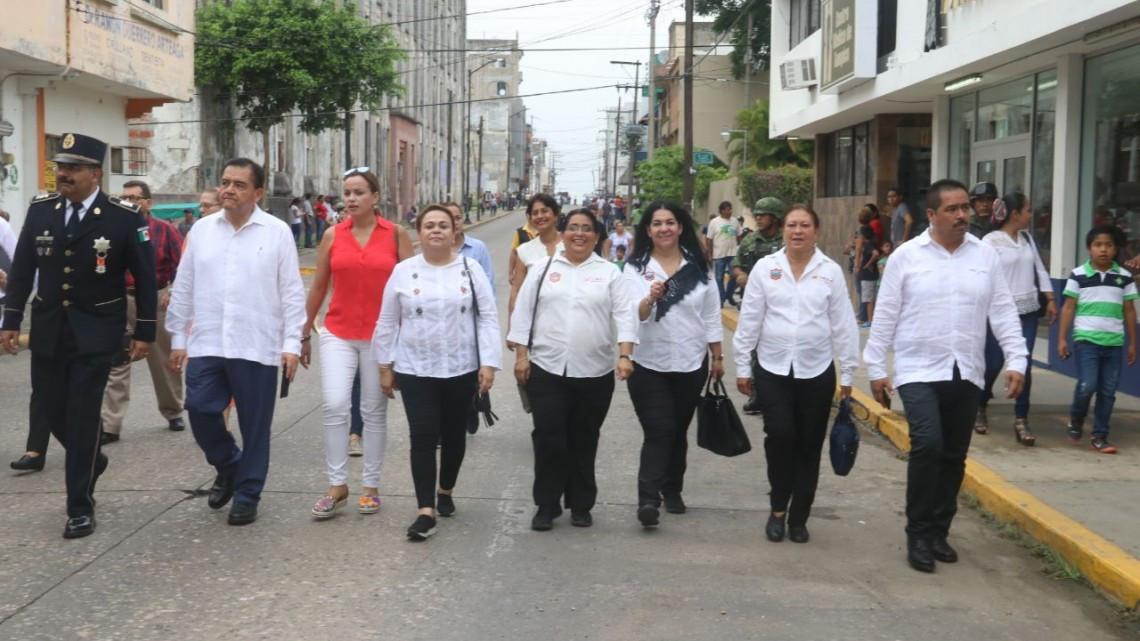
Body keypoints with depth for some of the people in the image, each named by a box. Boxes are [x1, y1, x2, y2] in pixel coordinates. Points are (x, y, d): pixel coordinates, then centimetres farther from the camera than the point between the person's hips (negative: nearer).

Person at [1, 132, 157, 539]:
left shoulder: (124, 217, -11)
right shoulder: (40, 209, 1)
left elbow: (145, 276, -5)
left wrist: (145, 331, -6)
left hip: (95, 335, -4)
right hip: (48, 330, 4)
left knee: (82, 416, -4)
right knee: (51, 409, 11)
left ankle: (80, 508, 7)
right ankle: (91, 460, 41)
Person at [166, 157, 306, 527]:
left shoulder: (277, 232, -2)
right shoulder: (202, 229, 8)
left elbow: (292, 292, -3)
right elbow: (183, 288, 12)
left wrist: (291, 344, -7)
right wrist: (178, 338, 10)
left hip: (257, 348, -3)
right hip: (206, 345, 3)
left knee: (254, 425, 4)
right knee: (200, 411, 0)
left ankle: (247, 495, 19)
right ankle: (228, 467, 28)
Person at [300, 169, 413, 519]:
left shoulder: (396, 234, -2)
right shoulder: (332, 236, 2)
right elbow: (318, 287, 8)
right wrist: (304, 333, 12)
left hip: (380, 336, -1)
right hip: (338, 335, 1)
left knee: (374, 412, 8)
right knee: (334, 406, -10)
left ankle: (371, 486, 19)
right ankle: (337, 486, 4)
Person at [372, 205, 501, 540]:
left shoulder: (471, 270, -1)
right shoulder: (403, 271, 0)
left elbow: (488, 318, -2)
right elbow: (387, 323, 5)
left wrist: (488, 363, -9)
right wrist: (385, 366, 4)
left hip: (461, 369, 1)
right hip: (414, 370, -1)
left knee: (453, 435, 14)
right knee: (423, 438, -6)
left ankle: (445, 491, 35)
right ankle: (426, 511, -6)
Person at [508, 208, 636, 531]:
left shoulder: (610, 272, 4)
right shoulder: (542, 269, 6)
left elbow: (624, 315, -3)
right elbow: (523, 313, 5)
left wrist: (625, 355, -16)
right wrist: (521, 355, -2)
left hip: (594, 372, 0)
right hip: (547, 369, 0)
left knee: (584, 442, 11)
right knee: (548, 439, -1)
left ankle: (581, 505, 24)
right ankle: (546, 505, 12)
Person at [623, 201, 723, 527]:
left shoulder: (698, 266, 3)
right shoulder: (636, 267, -5)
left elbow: (712, 315, 8)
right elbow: (633, 315, -16)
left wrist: (717, 357, 9)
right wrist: (650, 298, -36)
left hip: (691, 363, 3)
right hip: (649, 364, -3)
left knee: (679, 430, 13)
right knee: (659, 431, -11)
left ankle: (672, 491, 27)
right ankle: (648, 499, -12)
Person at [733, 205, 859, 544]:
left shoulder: (831, 271, 1)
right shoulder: (765, 267, 0)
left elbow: (843, 325, 3)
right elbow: (749, 320, 3)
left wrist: (847, 372, 2)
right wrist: (742, 367, 2)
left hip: (817, 371, 1)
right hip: (773, 369, -1)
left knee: (809, 446, 6)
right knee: (779, 437, -11)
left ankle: (798, 518, 19)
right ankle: (778, 509, 10)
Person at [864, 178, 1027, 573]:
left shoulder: (986, 255, 5)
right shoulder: (906, 256, -3)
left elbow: (1003, 313, 5)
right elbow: (885, 316, -1)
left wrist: (1016, 361, -3)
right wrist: (876, 369, -2)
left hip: (966, 374, 4)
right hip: (919, 371, -3)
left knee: (954, 456, 9)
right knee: (927, 445, -18)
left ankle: (938, 532, 24)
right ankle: (918, 534, -3)